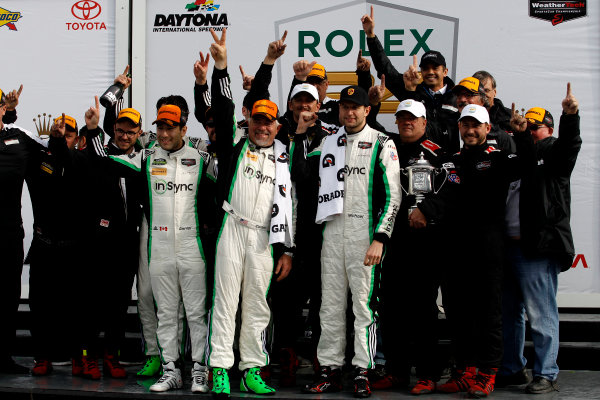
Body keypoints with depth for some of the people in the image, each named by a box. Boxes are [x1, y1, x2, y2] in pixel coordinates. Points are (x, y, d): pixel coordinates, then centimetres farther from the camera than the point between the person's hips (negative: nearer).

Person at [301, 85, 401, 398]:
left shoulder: (382, 145, 0)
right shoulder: (328, 143, 14)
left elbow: (392, 196, -5)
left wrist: (379, 239, -13)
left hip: (366, 232, -4)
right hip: (332, 231, 5)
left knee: (364, 302, -4)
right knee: (330, 303, 6)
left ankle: (362, 371, 2)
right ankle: (330, 368, 12)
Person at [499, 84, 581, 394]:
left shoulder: (552, 152, 1)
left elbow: (569, 144, -18)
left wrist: (570, 116, -36)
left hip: (538, 249, -7)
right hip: (508, 245, 7)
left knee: (541, 315, -5)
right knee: (509, 313, 13)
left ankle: (546, 375, 1)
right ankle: (512, 370, 24)